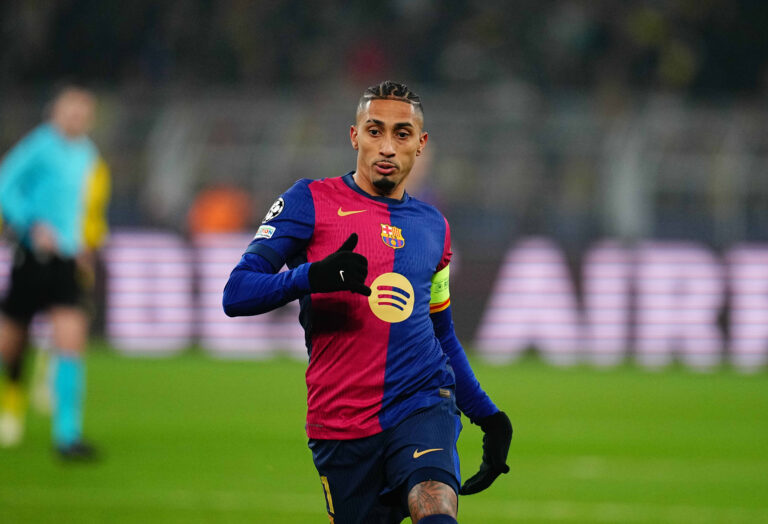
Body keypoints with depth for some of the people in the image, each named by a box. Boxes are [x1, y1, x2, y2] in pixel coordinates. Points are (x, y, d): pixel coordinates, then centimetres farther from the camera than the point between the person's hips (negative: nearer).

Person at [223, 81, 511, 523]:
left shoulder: (432, 226, 17)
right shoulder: (312, 201, 3)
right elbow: (237, 294, -5)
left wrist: (489, 417, 24)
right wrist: (312, 277, -22)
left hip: (424, 404, 1)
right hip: (342, 426, -1)